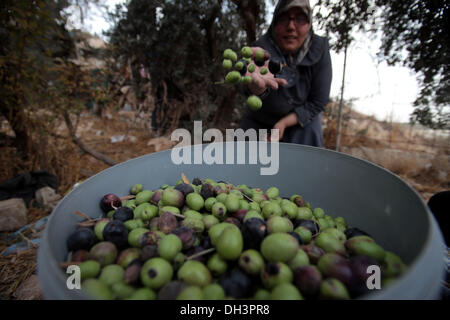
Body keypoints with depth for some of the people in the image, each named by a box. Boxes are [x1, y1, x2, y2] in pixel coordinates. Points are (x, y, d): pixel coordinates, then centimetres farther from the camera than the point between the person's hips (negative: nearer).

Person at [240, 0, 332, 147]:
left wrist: (283, 123, -19)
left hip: (302, 125, 1)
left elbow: (318, 101, -12)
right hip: (260, 124, 0)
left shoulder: (320, 49, -14)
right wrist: (257, 85, -68)